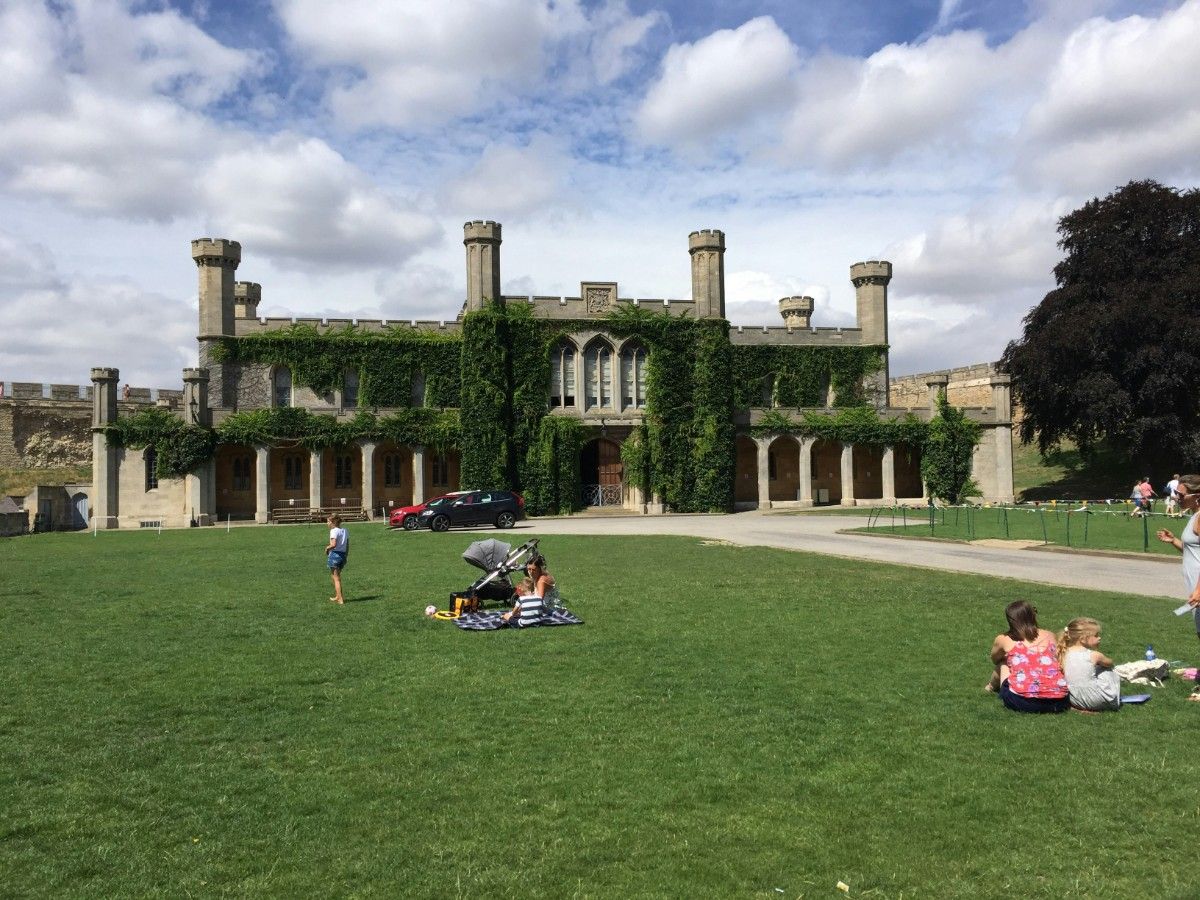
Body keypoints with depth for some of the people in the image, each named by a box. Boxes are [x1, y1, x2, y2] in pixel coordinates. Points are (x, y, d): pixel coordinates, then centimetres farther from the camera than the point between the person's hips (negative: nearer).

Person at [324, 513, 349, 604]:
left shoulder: (334, 531, -13)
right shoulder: (344, 530, 9)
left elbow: (333, 544, -25)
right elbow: (348, 545, 11)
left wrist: (327, 548, -7)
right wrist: (346, 556, 18)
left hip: (334, 555, -8)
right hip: (343, 555, 8)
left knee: (336, 578, 1)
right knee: (337, 576, 23)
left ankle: (340, 599, 2)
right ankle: (338, 596, 30)